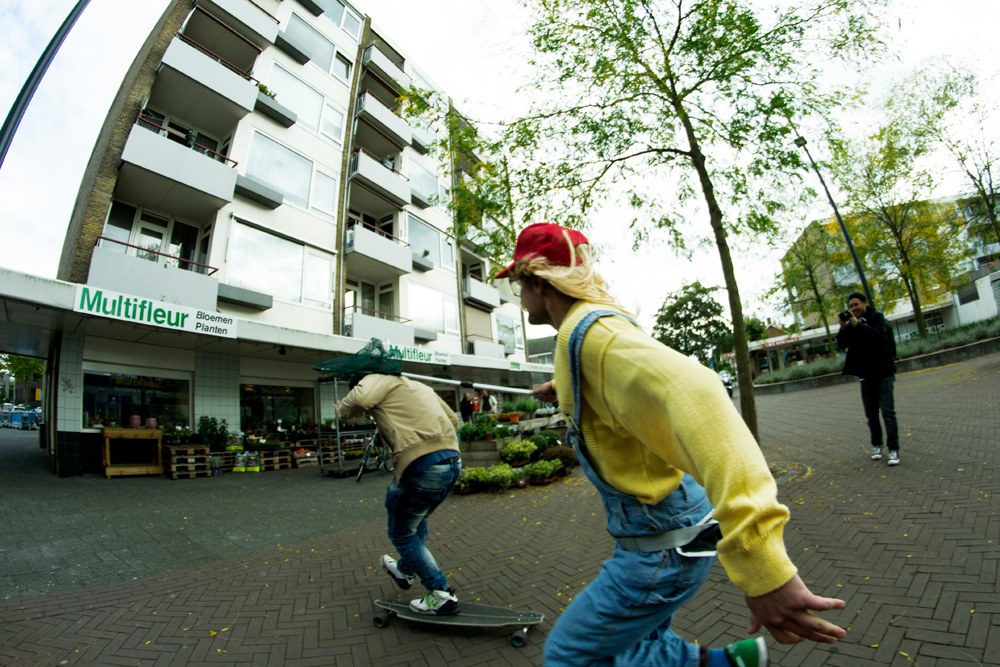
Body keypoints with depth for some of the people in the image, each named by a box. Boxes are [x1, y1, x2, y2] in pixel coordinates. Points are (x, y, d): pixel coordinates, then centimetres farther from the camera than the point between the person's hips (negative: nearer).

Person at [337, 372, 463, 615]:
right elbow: (453, 419, 24)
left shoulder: (376, 380, 6)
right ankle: (406, 571, 53)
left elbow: (360, 397, -19)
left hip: (424, 466, -8)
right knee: (416, 522, 31)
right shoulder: (420, 387, 25)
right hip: (453, 462, 8)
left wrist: (343, 411, 2)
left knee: (402, 533, 16)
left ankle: (442, 595, 20)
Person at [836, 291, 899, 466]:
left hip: (883, 372, -4)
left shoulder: (877, 317, -1)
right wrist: (843, 328, -14)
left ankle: (894, 449, -3)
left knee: (888, 412, -8)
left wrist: (858, 325, -24)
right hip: (865, 374, 4)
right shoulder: (851, 323, 9)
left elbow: (880, 335, -18)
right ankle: (876, 445, 20)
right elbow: (842, 345, 0)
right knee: (871, 414, 9)